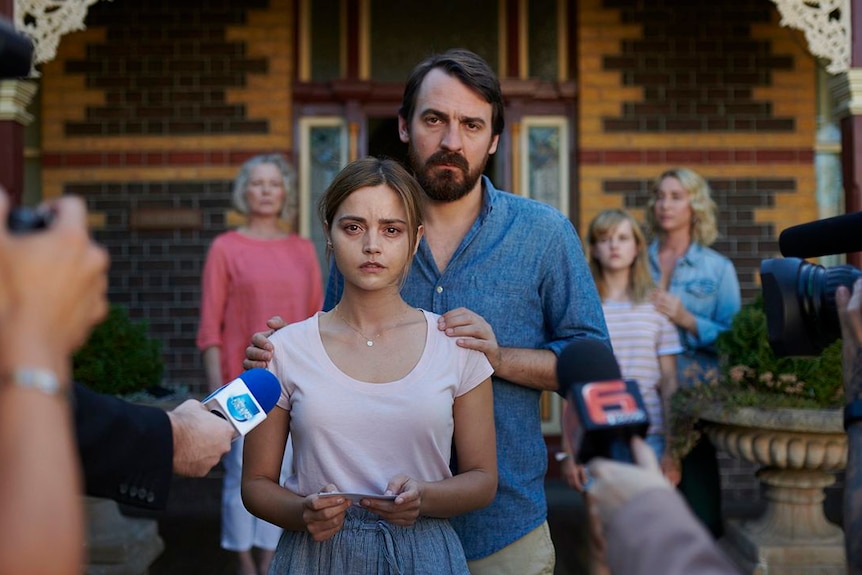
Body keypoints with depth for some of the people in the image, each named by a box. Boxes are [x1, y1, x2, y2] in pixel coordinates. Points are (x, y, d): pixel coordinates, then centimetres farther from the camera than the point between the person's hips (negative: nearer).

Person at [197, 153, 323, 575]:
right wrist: (216, 386, -9)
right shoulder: (225, 248, 0)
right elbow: (210, 325, -2)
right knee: (242, 475, 2)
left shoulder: (302, 250, 9)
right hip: (242, 382, -3)